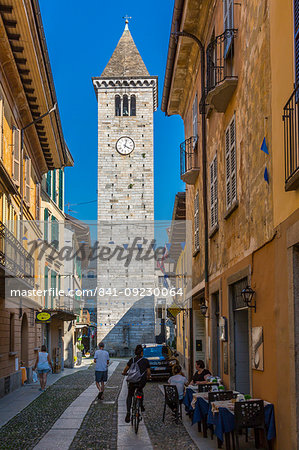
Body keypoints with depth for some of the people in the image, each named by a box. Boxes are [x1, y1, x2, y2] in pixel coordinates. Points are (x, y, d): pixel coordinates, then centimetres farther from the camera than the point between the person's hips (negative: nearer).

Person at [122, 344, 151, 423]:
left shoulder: (132, 360, 2)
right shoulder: (145, 361, 0)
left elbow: (126, 369, 3)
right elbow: (148, 372, 3)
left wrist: (124, 373, 25)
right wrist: (148, 377, 24)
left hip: (132, 381, 0)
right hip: (142, 381, 0)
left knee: (129, 396, 16)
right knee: (140, 389, 36)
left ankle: (128, 413, 0)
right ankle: (141, 405, 32)